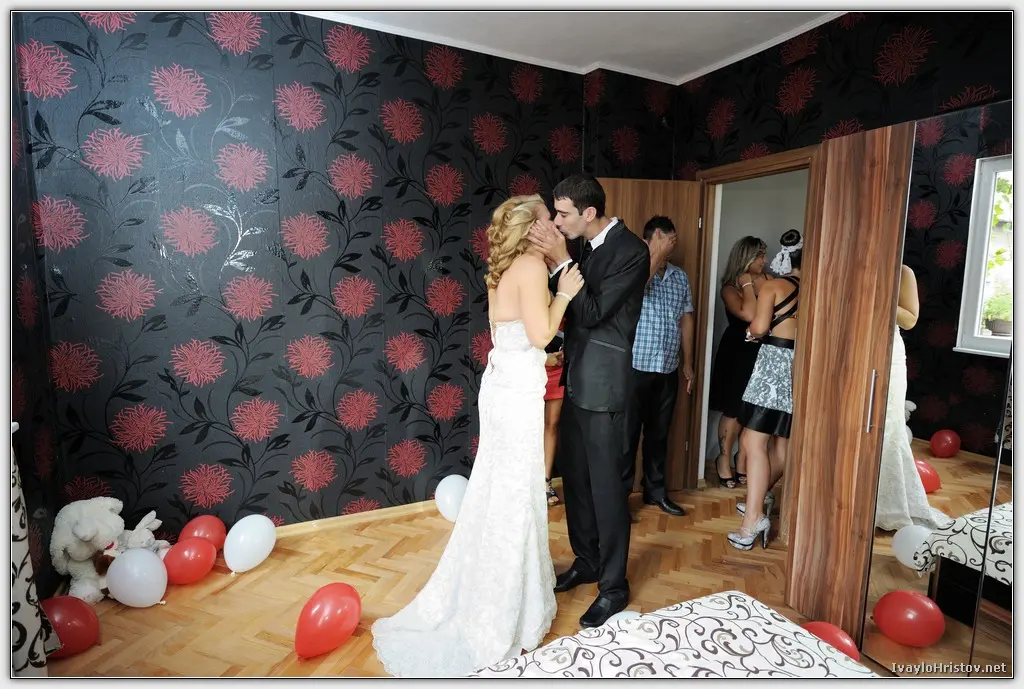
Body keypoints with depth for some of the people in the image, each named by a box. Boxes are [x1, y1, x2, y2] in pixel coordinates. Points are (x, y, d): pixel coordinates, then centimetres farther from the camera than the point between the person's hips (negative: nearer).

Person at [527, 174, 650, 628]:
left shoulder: (631, 250, -14)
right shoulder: (586, 248, 10)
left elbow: (593, 313, -20)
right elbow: (570, 309, 10)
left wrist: (561, 261, -20)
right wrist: (555, 260, -2)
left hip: (603, 386, -8)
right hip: (575, 382, 8)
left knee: (607, 487, 4)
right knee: (575, 480, 18)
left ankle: (613, 586, 22)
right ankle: (586, 562, 37)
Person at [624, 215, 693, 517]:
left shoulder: (680, 277, 11)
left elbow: (686, 320, 14)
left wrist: (688, 363, 13)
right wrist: (658, 253, -24)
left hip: (668, 370, 5)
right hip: (636, 367, -5)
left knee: (659, 434, 16)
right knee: (628, 434, 3)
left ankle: (655, 490, 30)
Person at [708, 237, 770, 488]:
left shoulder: (767, 280, 5)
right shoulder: (730, 288, -8)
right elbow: (749, 314, -24)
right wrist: (747, 285, -14)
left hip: (761, 352, 4)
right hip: (737, 352, -4)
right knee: (733, 410, 5)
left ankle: (742, 461, 23)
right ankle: (724, 460, 22)